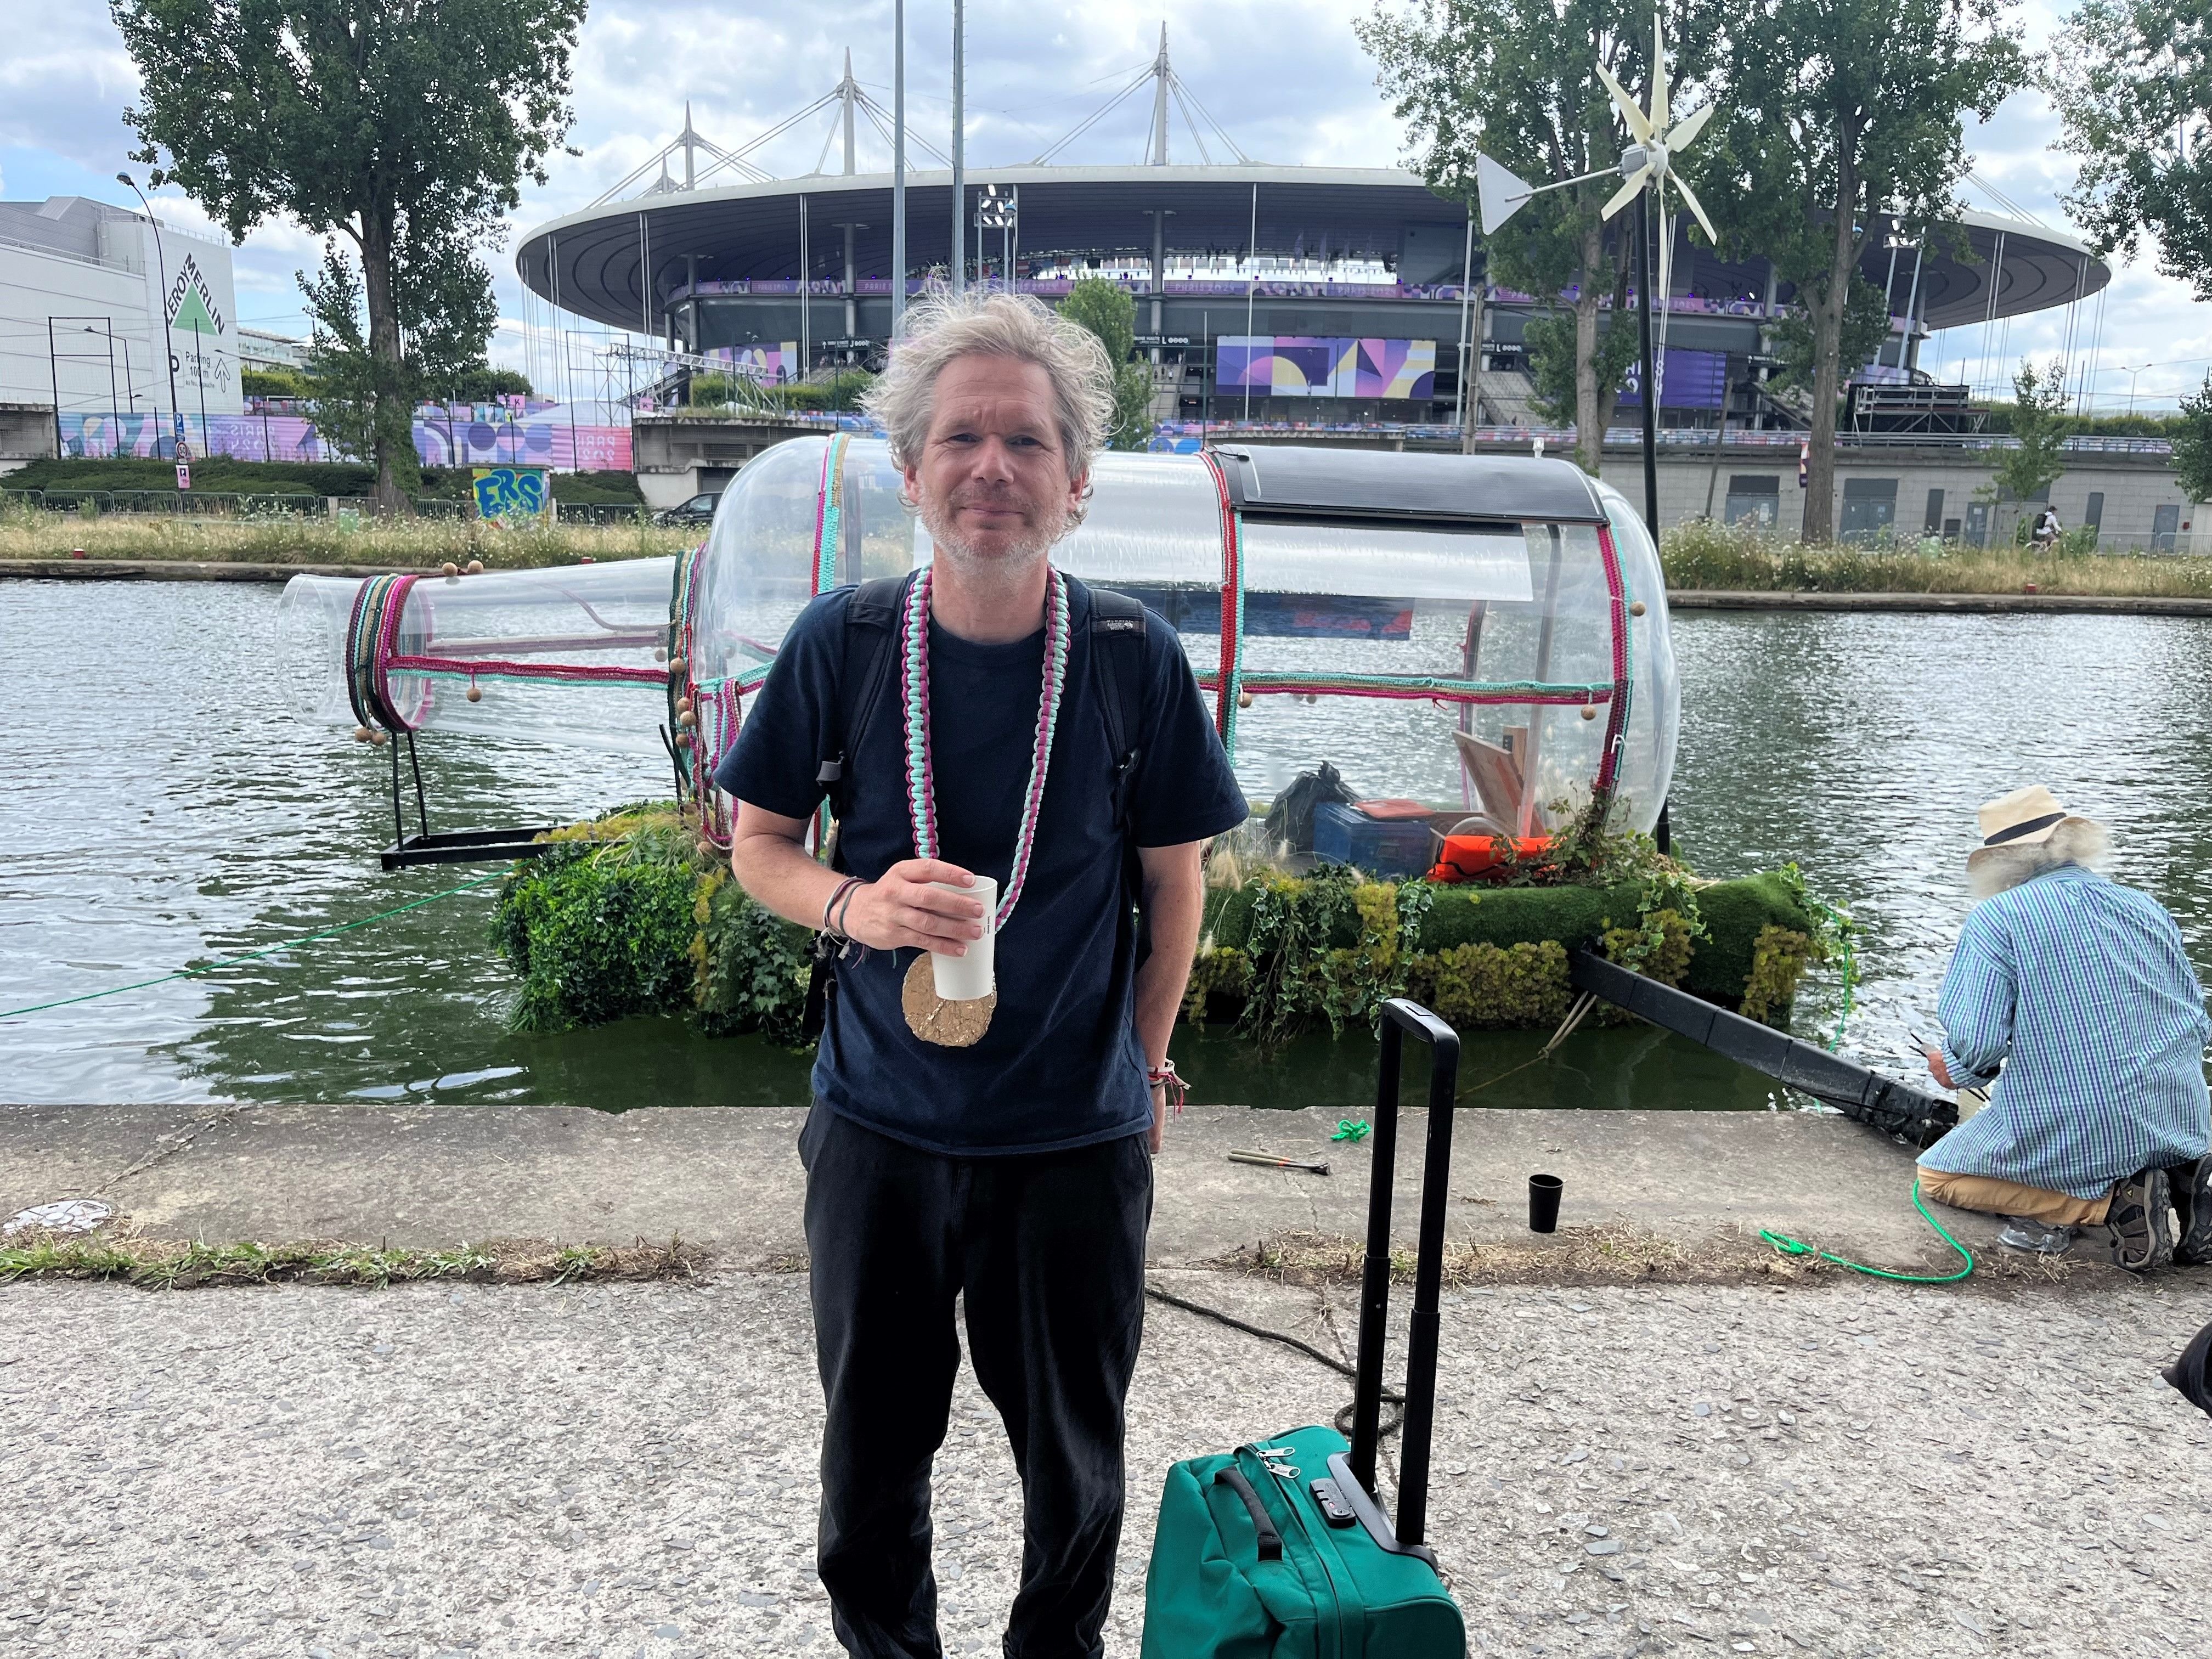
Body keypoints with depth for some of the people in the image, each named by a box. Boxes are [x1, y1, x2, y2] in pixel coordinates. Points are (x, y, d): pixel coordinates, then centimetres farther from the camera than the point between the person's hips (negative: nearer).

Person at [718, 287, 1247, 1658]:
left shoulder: (1135, 659, -9)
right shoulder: (841, 642, -8)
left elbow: (1174, 877, 2)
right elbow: (758, 842, 1)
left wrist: (1144, 1067, 5)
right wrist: (854, 904, -19)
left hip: (1078, 1135, 0)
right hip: (880, 1125, 1)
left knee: (1075, 1456, 17)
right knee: (875, 1447, 19)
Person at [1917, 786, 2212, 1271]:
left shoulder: (1996, 918, -10)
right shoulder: (2148, 908, 9)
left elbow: (1975, 1043, -17)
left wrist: (1958, 1069, 6)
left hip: (2068, 1135, -6)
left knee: (1936, 1176, 15)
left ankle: (2111, 1202, -5)